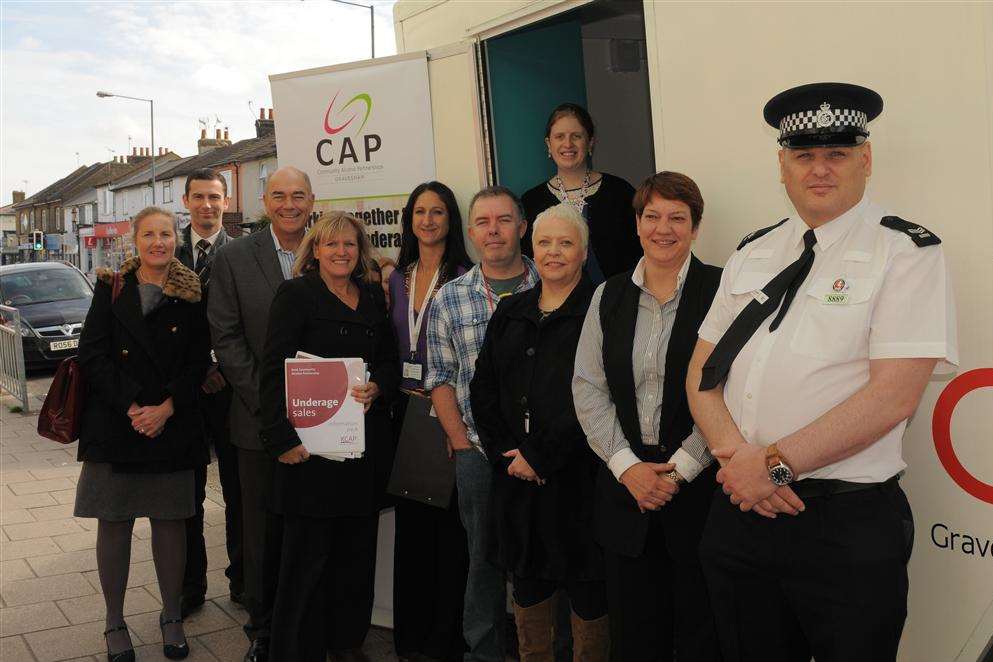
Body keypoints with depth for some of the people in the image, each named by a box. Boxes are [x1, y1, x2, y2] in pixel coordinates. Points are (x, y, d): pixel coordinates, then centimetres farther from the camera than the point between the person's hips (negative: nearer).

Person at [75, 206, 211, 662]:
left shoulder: (191, 295, 5)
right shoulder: (111, 288, 4)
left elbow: (199, 363, 1)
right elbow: (92, 355, -3)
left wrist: (165, 409, -12)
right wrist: (131, 407, -14)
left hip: (172, 425, 0)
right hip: (113, 425, 0)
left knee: (170, 520, 6)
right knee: (114, 522, 5)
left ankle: (171, 617, 21)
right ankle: (115, 622, 19)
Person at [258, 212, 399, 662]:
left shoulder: (373, 297, 12)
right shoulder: (295, 295, -4)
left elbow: (391, 360, 16)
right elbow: (274, 371, -10)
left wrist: (378, 387, -7)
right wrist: (282, 439, -17)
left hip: (366, 445, 5)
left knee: (356, 549, 13)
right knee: (307, 554, 1)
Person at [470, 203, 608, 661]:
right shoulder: (510, 313, 13)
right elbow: (483, 388, 11)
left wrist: (540, 455, -13)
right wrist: (505, 452, -2)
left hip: (576, 476, -5)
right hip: (516, 474, 5)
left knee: (587, 589, 3)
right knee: (527, 580, 14)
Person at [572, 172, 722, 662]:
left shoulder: (719, 290, -4)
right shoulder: (609, 296, 9)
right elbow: (588, 387, 5)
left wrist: (682, 469, -12)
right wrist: (627, 466, -6)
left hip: (700, 483, -3)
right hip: (624, 482, 4)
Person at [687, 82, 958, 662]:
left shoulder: (907, 251, -6)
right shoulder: (753, 253, 10)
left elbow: (892, 396, -16)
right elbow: (703, 371, 7)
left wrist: (775, 462, -17)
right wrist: (735, 452, -11)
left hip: (850, 526, -4)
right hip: (740, 509, 5)